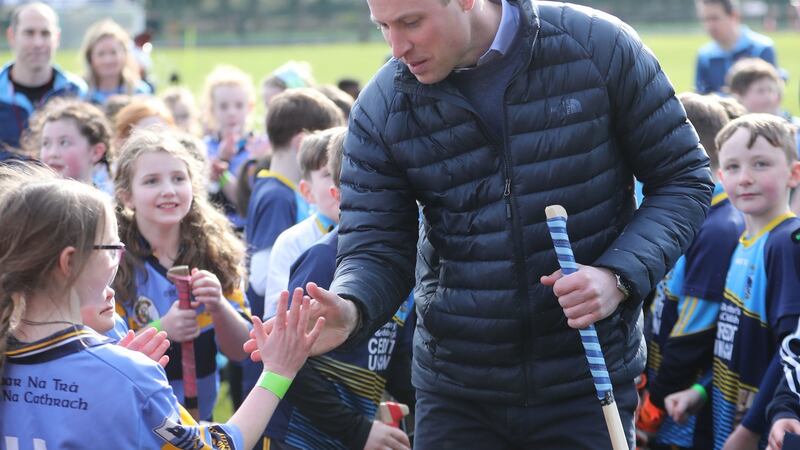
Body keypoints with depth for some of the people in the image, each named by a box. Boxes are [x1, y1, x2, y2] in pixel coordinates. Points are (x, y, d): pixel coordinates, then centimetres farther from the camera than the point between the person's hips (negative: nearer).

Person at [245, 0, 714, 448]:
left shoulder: (598, 46, -9)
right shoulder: (381, 108, -4)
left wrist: (620, 276, -18)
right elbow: (376, 250, -3)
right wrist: (348, 310, -26)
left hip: (589, 382, -1)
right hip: (455, 392, 2)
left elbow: (684, 178, -2)